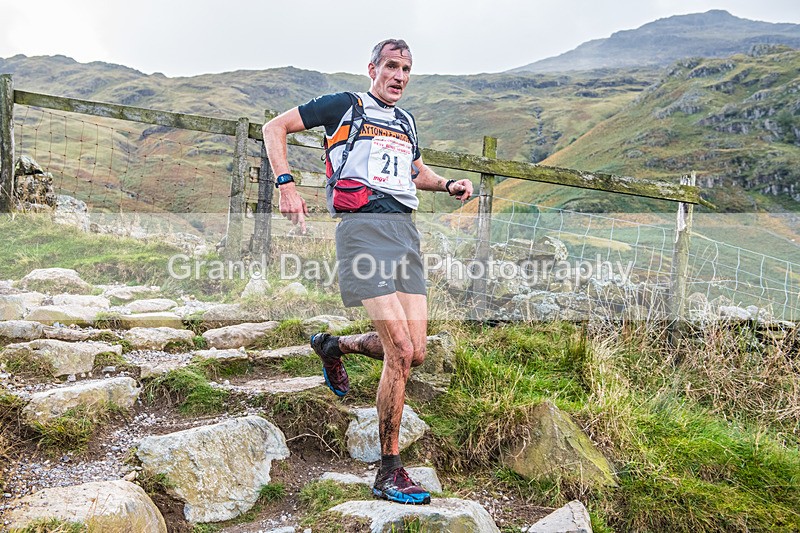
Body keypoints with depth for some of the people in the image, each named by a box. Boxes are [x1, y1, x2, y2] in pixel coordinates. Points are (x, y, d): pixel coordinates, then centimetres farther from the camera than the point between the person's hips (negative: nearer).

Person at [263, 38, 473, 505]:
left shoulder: (406, 122, 27)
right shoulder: (345, 105, 9)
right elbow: (275, 128, 8)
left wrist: (448, 185, 23)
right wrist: (286, 183, -7)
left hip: (405, 231, 7)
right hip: (364, 227, -7)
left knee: (415, 353, -1)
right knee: (401, 351, -15)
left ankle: (334, 346, 28)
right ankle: (390, 473, -1)